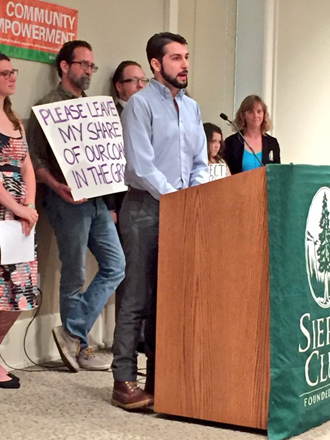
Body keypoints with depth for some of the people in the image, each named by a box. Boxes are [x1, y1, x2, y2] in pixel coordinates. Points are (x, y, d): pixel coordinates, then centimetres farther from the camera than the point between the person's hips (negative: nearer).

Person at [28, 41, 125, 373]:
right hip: (68, 200, -8)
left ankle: (74, 335, 8)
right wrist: (57, 185, -24)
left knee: (115, 266, 4)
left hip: (96, 198, 8)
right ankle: (77, 345, 13)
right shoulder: (49, 106, -5)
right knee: (74, 276, 0)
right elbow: (35, 158, -11)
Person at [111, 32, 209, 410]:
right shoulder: (140, 104, -6)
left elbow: (200, 164, 15)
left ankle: (159, 376, 18)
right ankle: (124, 382, -1)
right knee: (137, 298, -5)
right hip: (146, 208, -7)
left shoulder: (191, 108, 15)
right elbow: (142, 167, -14)